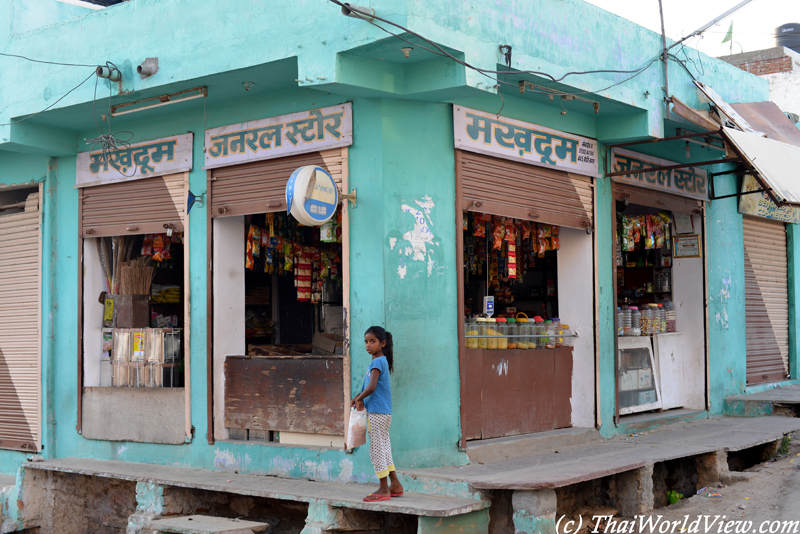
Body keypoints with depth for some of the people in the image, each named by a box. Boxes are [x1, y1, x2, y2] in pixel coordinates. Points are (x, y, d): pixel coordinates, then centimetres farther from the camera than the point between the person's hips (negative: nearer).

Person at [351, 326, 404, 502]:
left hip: (378, 413, -10)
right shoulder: (380, 361, 15)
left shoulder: (378, 362, -14)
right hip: (381, 413, 10)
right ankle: (395, 485, 22)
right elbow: (370, 387, 20)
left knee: (376, 449, -4)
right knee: (384, 448, 15)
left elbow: (371, 387, -24)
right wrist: (359, 398, 4)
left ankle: (384, 489, 1)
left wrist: (358, 398, -8)